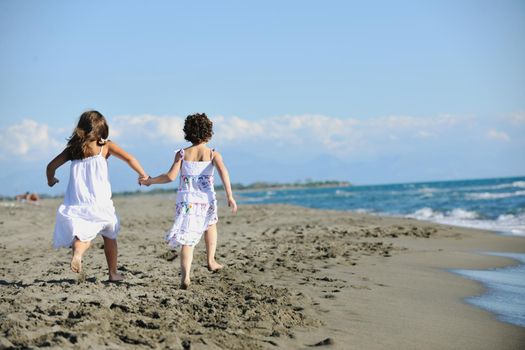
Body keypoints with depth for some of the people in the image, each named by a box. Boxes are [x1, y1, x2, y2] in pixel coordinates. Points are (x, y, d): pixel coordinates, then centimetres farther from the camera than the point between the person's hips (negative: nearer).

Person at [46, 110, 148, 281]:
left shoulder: (73, 149, 10)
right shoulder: (105, 146, 2)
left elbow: (51, 166, 12)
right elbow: (129, 159, -6)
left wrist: (51, 180, 31)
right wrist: (144, 176, 5)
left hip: (76, 202, 2)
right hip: (99, 202, -2)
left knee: (83, 235, 7)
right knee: (109, 236, 17)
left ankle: (77, 251, -28)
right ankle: (113, 273, 22)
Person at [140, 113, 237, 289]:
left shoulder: (182, 154, 3)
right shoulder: (213, 154, 1)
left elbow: (171, 176, -6)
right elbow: (223, 171, -16)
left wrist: (150, 180, 8)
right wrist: (230, 196, -20)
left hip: (186, 200, 0)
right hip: (206, 200, 0)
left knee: (187, 239, -1)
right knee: (210, 225, 31)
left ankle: (185, 276, -17)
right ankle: (211, 261, 33)